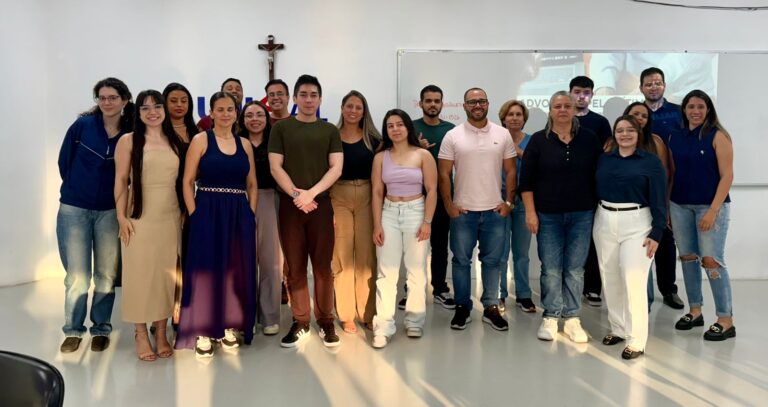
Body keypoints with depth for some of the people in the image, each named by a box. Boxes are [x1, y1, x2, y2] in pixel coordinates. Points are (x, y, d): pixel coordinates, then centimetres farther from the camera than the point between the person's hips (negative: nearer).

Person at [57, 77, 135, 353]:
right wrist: (77, 189, 10)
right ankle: (73, 330, 20)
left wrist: (114, 194, 4)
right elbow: (64, 161, 5)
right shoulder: (82, 125, -5)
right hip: (73, 209, -1)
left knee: (106, 274, 7)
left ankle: (101, 329, 22)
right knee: (77, 275, 3)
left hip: (109, 211, 1)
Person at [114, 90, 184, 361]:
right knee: (140, 273, 1)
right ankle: (141, 334, 14)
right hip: (139, 217, -3)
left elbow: (182, 179, 11)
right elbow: (121, 180, -3)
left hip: (171, 217, 3)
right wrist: (122, 217, -9)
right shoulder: (128, 141, -1)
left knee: (166, 273, 7)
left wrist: (185, 213, 6)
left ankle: (161, 333, 18)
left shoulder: (174, 142, 9)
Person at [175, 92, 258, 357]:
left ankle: (229, 326, 23)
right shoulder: (201, 140, 0)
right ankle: (203, 332, 12)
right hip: (208, 213, -4)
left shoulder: (245, 144, 10)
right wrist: (194, 215, -11)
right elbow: (187, 181, -4)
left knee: (236, 270, 8)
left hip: (239, 215, 4)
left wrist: (251, 213, 4)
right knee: (207, 269, 0)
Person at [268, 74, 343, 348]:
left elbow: (336, 168, -1)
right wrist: (296, 194, -13)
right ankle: (300, 322, 14)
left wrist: (311, 193, -13)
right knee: (295, 266, 4)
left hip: (321, 204, 0)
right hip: (290, 204, 0)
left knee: (323, 265, 2)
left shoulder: (330, 131, 8)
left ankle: (326, 321, 13)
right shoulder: (281, 128, 7)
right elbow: (275, 166, -1)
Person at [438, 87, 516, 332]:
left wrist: (508, 201, -1)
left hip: (495, 211, 2)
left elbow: (510, 171, 6)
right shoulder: (452, 136, -2)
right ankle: (462, 308, 20)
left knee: (492, 261, 9)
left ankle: (491, 308, 21)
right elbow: (444, 174, -2)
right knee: (461, 261, 7)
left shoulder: (503, 135, 3)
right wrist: (449, 205, -6)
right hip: (462, 211, -1)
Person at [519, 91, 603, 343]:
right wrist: (530, 212, -6)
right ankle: (550, 317, 16)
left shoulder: (589, 139, 3)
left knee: (575, 268, 6)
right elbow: (526, 180, -1)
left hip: (581, 215, 1)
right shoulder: (538, 140, -1)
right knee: (550, 269, 3)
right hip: (548, 215, -1)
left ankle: (572, 318, 17)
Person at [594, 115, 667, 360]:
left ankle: (636, 341, -1)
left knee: (634, 281, -9)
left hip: (637, 224, -4)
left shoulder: (651, 161, -2)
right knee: (610, 280, 10)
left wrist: (656, 233, -10)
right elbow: (595, 191, 9)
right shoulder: (604, 159, 8)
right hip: (605, 222, 4)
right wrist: (592, 221, 1)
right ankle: (617, 329, 26)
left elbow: (659, 200, -4)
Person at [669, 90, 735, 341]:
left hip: (710, 206, -5)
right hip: (680, 206, 5)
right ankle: (695, 311, 22)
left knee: (712, 261, -7)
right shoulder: (675, 138, 8)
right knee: (687, 258, 9)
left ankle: (726, 321, 3)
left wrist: (713, 210, -16)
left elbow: (727, 175, -9)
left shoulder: (718, 136, -5)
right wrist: (665, 208, 8)